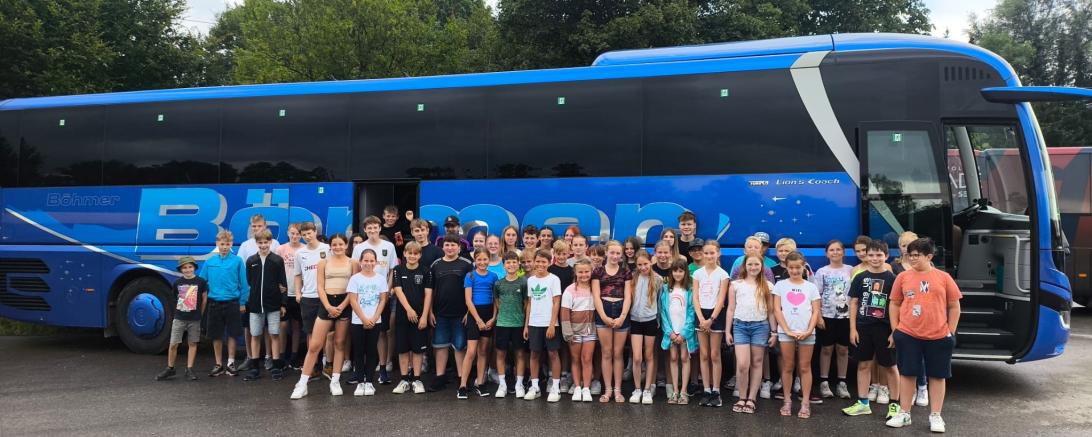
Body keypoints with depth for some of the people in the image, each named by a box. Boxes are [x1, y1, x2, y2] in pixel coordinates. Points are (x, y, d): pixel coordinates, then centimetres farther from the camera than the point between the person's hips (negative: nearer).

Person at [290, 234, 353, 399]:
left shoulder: (352, 263, 5)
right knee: (314, 345, -3)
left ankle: (335, 381, 14)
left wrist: (341, 306, -11)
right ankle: (302, 384, 2)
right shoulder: (323, 262, 7)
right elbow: (320, 287, 1)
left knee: (340, 344, 6)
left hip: (345, 304, 0)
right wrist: (328, 307, -11)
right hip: (327, 303, 0)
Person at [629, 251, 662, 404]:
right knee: (637, 358, -5)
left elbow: (661, 301, 5)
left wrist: (659, 319, 5)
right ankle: (637, 389, 9)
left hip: (651, 321, 0)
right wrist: (626, 316, 3)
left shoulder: (658, 279, -2)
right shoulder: (633, 278, 1)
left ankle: (647, 390, 16)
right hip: (635, 321, 1)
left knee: (649, 356, 8)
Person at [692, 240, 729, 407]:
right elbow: (695, 298, 2)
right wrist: (701, 318, -9)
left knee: (715, 355, 0)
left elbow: (721, 300, -7)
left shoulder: (722, 274, -2)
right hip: (701, 314, 3)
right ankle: (706, 391, 9)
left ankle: (716, 392, 6)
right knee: (704, 355, 5)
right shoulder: (698, 273, 6)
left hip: (716, 315, -3)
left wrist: (711, 319, -14)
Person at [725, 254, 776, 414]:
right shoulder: (735, 284, 7)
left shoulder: (767, 286, 8)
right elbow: (731, 309, 7)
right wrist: (728, 331, 3)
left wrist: (774, 332, 4)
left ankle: (751, 400, 12)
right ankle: (742, 398, 7)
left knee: (756, 363, 4)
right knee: (742, 364, -9)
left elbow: (771, 311, 9)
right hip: (740, 326, -1)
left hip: (760, 326, 1)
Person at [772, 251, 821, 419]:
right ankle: (787, 401, 12)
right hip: (786, 332, 0)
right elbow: (777, 310, 0)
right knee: (788, 367, 5)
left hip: (806, 333, 0)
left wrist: (809, 331, -10)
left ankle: (805, 403, 7)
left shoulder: (811, 287, 7)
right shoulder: (780, 285, 5)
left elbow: (816, 312, 4)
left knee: (805, 367, 4)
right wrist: (787, 330, -10)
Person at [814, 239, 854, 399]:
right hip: (827, 315, -1)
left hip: (846, 315, 1)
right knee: (826, 349, 4)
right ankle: (824, 382, 11)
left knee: (843, 349, 7)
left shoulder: (850, 271, 5)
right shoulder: (821, 272, 1)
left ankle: (842, 383, 15)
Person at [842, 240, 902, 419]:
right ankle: (863, 403, 17)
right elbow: (853, 303, 6)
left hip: (884, 328, -2)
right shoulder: (860, 278, 4)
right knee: (863, 365, 9)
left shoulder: (892, 279, -2)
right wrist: (853, 329, 1)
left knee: (889, 366, 5)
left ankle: (895, 404, 16)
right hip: (863, 328, 3)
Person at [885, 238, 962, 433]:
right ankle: (904, 414, 18)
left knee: (937, 376, 7)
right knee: (907, 374, 7)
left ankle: (935, 416, 19)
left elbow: (954, 306, 6)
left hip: (938, 337, -1)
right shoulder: (903, 277, 3)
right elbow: (895, 304, 9)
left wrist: (950, 332, 2)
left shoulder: (943, 277, 0)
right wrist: (894, 330, 4)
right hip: (907, 335, 1)